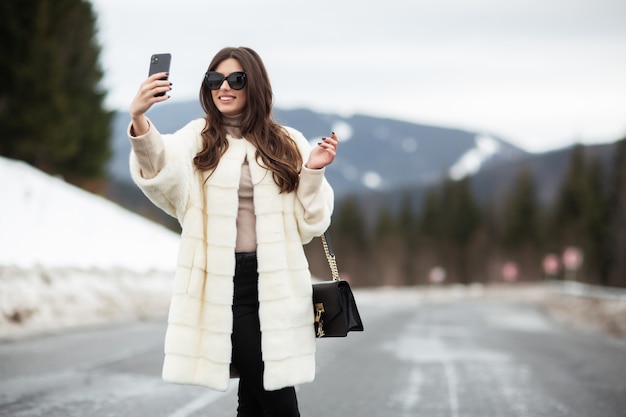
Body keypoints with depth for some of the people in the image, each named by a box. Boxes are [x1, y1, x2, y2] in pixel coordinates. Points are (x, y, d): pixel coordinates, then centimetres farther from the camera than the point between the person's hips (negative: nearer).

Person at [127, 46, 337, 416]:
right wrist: (139, 121, -39)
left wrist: (314, 172, -8)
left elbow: (308, 224, 8)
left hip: (276, 284, 3)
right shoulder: (197, 139, 3)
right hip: (223, 284, -2)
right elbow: (164, 170, -21)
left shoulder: (288, 144, 9)